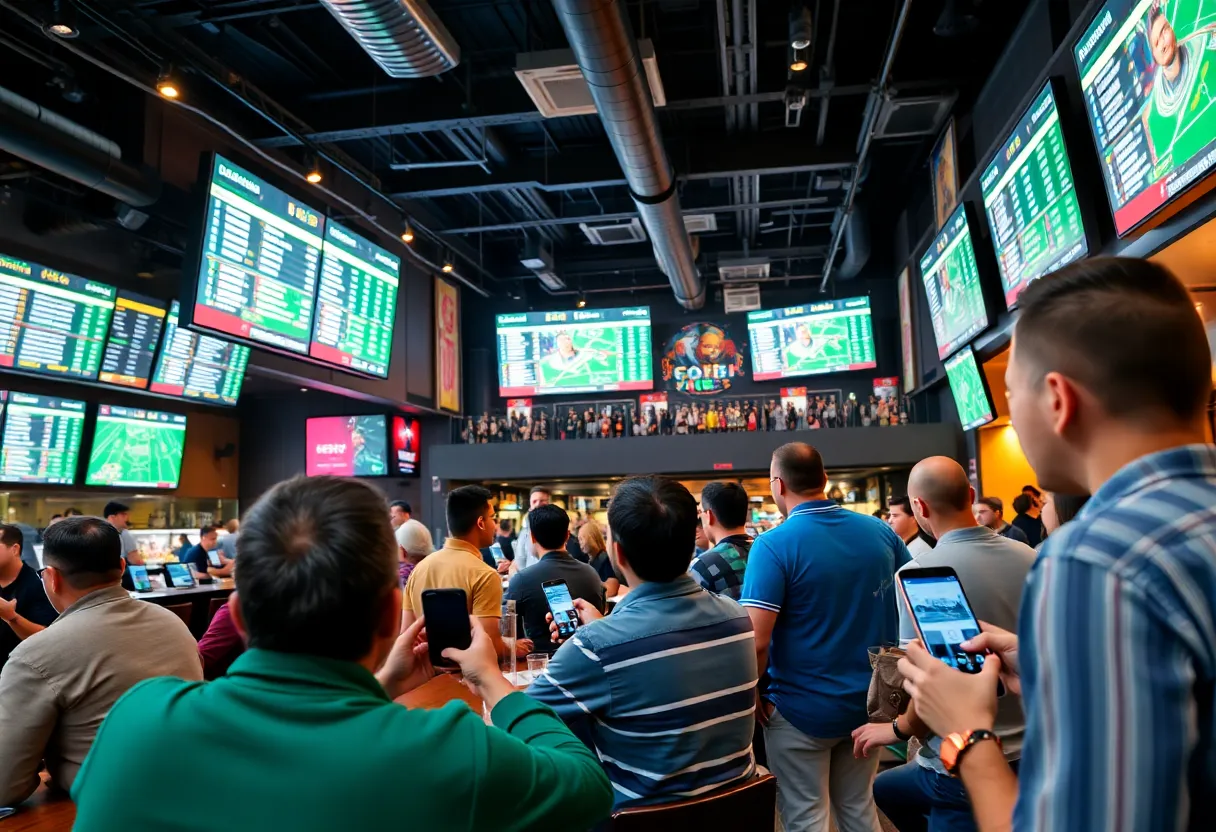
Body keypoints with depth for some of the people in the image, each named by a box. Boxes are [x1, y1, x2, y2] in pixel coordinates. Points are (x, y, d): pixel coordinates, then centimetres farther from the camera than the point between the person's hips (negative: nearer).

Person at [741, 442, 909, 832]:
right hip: (869, 702, 6)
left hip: (802, 709, -5)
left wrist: (753, 695, -7)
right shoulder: (881, 532, 0)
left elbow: (755, 641, -24)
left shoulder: (774, 545, -18)